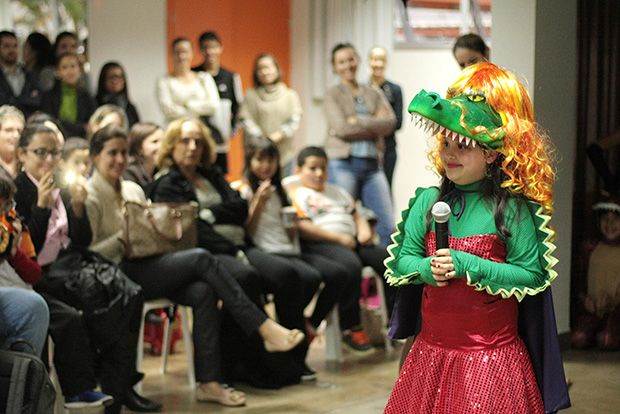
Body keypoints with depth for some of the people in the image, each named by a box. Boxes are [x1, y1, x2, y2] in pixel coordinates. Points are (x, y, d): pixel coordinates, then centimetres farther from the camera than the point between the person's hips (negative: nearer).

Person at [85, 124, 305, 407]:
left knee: (203, 292, -23)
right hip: (120, 273, -7)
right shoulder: (90, 196, -3)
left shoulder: (133, 189, 20)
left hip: (147, 265, 7)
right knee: (201, 258, -23)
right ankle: (266, 329, -23)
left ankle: (208, 382, -24)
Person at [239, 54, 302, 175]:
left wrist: (280, 134, -14)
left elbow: (294, 121, 2)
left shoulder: (290, 95, 9)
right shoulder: (251, 95, 6)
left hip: (285, 153, 1)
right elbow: (246, 120, -1)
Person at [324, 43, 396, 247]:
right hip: (343, 163, -4)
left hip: (372, 164, 4)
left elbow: (390, 123, 0)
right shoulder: (333, 94, 5)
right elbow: (341, 128, -10)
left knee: (388, 227, -1)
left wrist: (358, 122, -8)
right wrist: (374, 124, -5)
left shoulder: (374, 94, 16)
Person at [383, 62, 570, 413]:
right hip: (432, 349, 4)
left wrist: (469, 266, -19)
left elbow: (533, 275, -13)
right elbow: (402, 258, 8)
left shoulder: (512, 208, -9)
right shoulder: (429, 200, 4)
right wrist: (425, 268, -14)